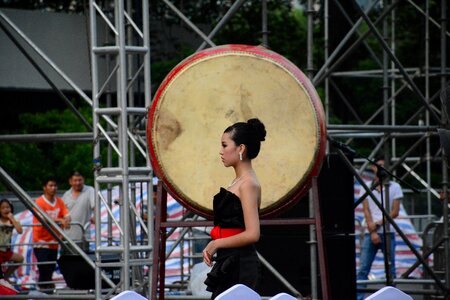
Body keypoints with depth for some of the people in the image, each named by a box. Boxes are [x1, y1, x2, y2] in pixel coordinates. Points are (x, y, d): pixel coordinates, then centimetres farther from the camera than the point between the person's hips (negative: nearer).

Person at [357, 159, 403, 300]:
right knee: (363, 269, -7)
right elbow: (366, 211, 2)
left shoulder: (395, 187, 8)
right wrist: (372, 232, -9)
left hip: (388, 232, 0)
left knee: (391, 268, 1)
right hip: (370, 233, 0)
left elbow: (395, 212, 2)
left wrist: (378, 224, -10)